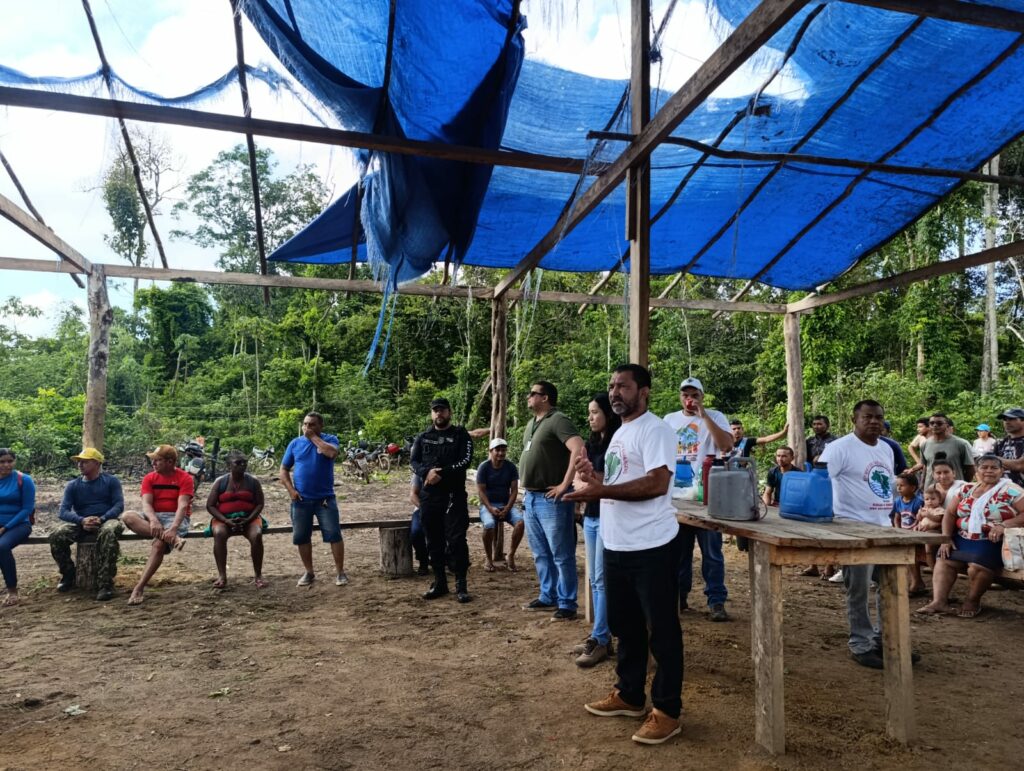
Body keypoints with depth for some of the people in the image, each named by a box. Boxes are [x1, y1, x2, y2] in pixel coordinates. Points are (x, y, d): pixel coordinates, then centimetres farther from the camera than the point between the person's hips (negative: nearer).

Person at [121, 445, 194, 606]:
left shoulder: (184, 478, -6)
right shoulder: (149, 478, 7)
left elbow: (182, 506, -16)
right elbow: (146, 503, -7)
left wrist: (173, 528, -33)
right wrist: (154, 521, -29)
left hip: (176, 518, -4)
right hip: (154, 517, 4)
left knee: (158, 544, -33)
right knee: (127, 516, -27)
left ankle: (139, 588, -28)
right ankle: (172, 539, -38)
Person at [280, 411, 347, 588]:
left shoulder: (329, 439, -2)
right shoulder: (295, 443, 6)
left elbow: (332, 453, -26)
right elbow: (283, 470, 9)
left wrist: (314, 437, -16)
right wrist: (291, 490, -6)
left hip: (325, 498, -3)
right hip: (301, 499, 3)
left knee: (334, 534, -6)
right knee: (301, 537, 8)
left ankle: (340, 572, 5)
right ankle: (308, 572, 23)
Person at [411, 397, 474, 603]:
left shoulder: (461, 435, 4)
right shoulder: (423, 438, 14)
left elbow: (465, 461, -8)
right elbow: (414, 462, 5)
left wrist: (442, 473, -19)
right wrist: (427, 472, -17)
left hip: (454, 495, -4)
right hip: (428, 495, 4)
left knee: (456, 540, -8)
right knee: (434, 541, 9)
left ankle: (461, 585, -1)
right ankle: (439, 582, 20)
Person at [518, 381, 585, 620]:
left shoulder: (558, 421, -13)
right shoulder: (531, 424, 16)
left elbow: (578, 449, -26)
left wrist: (564, 485, -23)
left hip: (551, 499, -9)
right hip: (530, 498, 9)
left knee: (561, 555, 0)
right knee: (541, 554, 17)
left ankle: (567, 604, 9)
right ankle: (548, 597, 29)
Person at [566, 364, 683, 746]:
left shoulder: (655, 429, -13)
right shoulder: (619, 433, 17)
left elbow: (656, 483, -24)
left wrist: (601, 490, -27)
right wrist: (595, 478, 6)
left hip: (651, 547, -9)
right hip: (616, 546, 10)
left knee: (661, 629, 3)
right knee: (624, 625, 19)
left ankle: (667, 711, 15)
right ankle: (630, 695, 34)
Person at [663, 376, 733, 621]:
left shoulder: (715, 417, -2)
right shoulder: (669, 420, 10)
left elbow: (727, 446, -18)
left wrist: (704, 415, -19)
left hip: (707, 493, -3)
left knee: (711, 551, -1)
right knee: (678, 550, 11)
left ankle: (716, 601, 6)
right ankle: (678, 596, 22)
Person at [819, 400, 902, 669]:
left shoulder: (886, 449, 12)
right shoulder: (840, 447, -14)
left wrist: (889, 515, 19)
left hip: (884, 527, 8)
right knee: (859, 592, 0)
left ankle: (884, 639, 29)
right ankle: (861, 645, 12)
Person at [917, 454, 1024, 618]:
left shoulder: (1010, 490, -2)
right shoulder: (967, 489, 12)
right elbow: (950, 513, 11)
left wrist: (1003, 525, -25)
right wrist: (945, 539, -1)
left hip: (993, 542, -5)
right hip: (963, 539, 5)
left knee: (977, 566, -29)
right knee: (944, 560, -16)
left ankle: (972, 602, -5)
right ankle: (939, 601, -20)